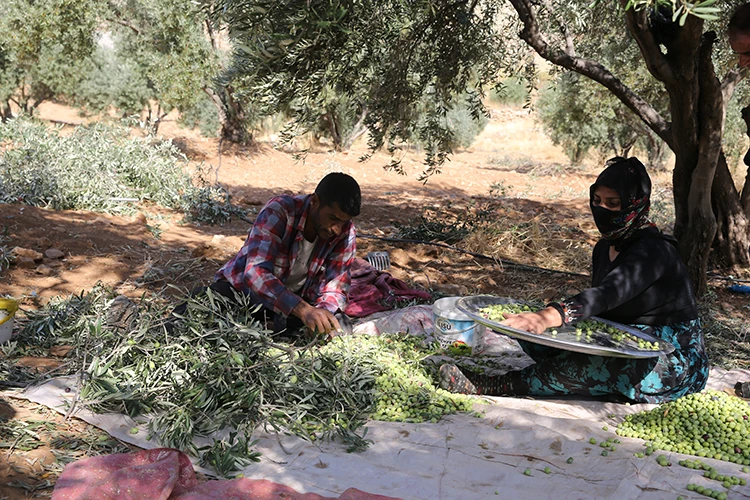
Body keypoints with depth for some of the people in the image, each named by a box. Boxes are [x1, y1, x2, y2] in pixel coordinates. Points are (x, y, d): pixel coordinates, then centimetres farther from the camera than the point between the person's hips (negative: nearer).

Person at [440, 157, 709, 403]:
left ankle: (490, 386, -34)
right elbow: (599, 311, 11)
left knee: (587, 365, -36)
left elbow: (608, 294, -40)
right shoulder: (604, 247, 8)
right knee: (536, 335, -7)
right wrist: (541, 317, -7)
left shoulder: (655, 250, -22)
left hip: (676, 362, -9)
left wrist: (548, 317, -55)